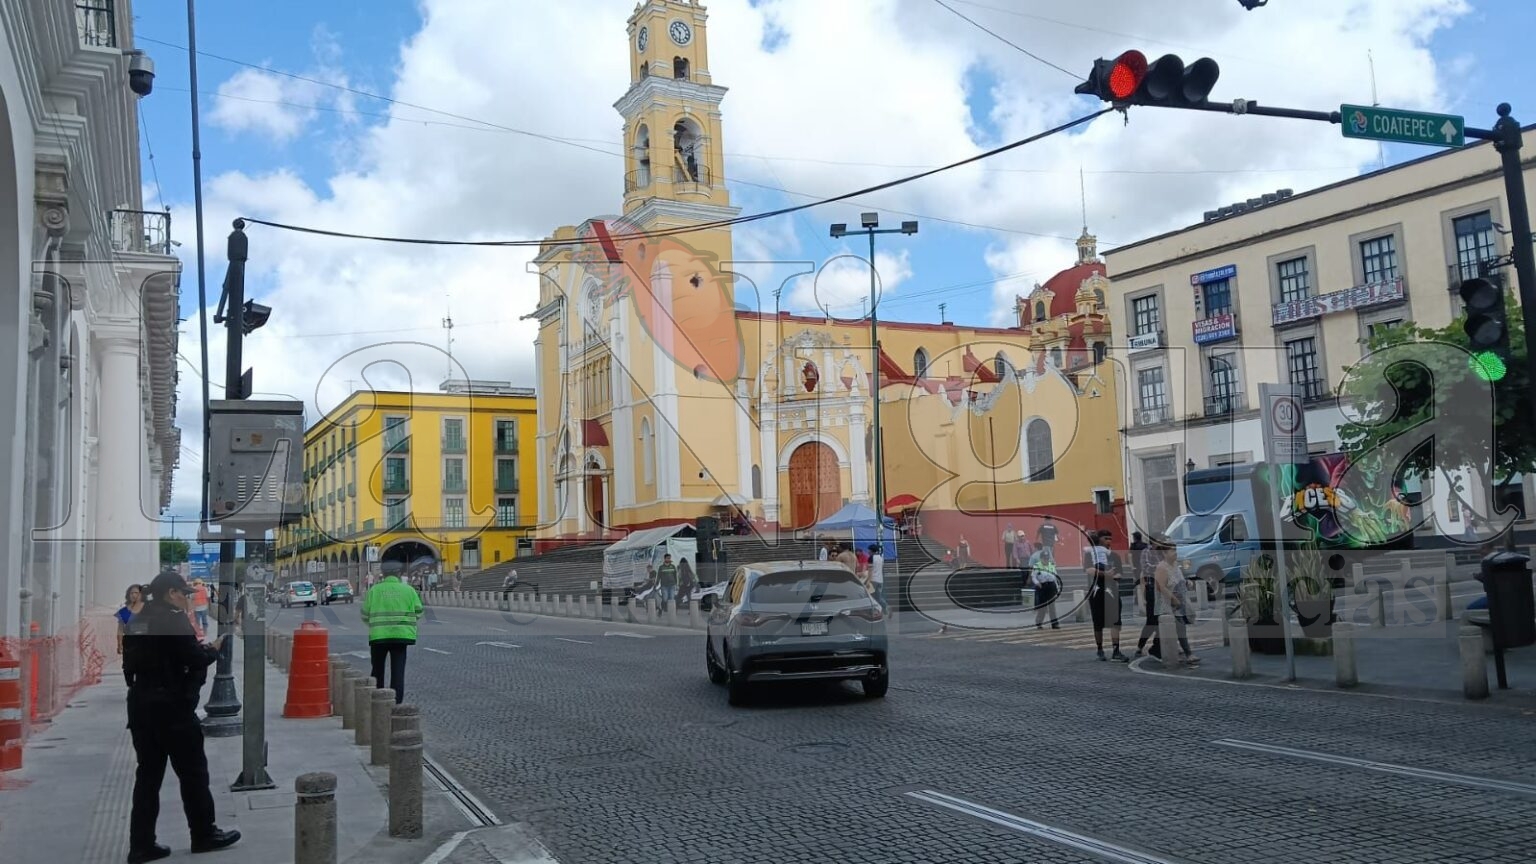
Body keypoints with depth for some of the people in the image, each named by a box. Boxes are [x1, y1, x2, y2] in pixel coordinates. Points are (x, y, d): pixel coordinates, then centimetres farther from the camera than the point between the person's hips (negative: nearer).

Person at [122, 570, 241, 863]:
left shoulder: (136, 621, 11)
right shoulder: (174, 620, -14)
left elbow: (131, 663, 16)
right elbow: (195, 658, -17)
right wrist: (214, 649, 2)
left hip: (141, 705, 8)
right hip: (172, 707, -8)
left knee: (148, 775, 10)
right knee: (193, 772, 5)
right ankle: (204, 835, 14)